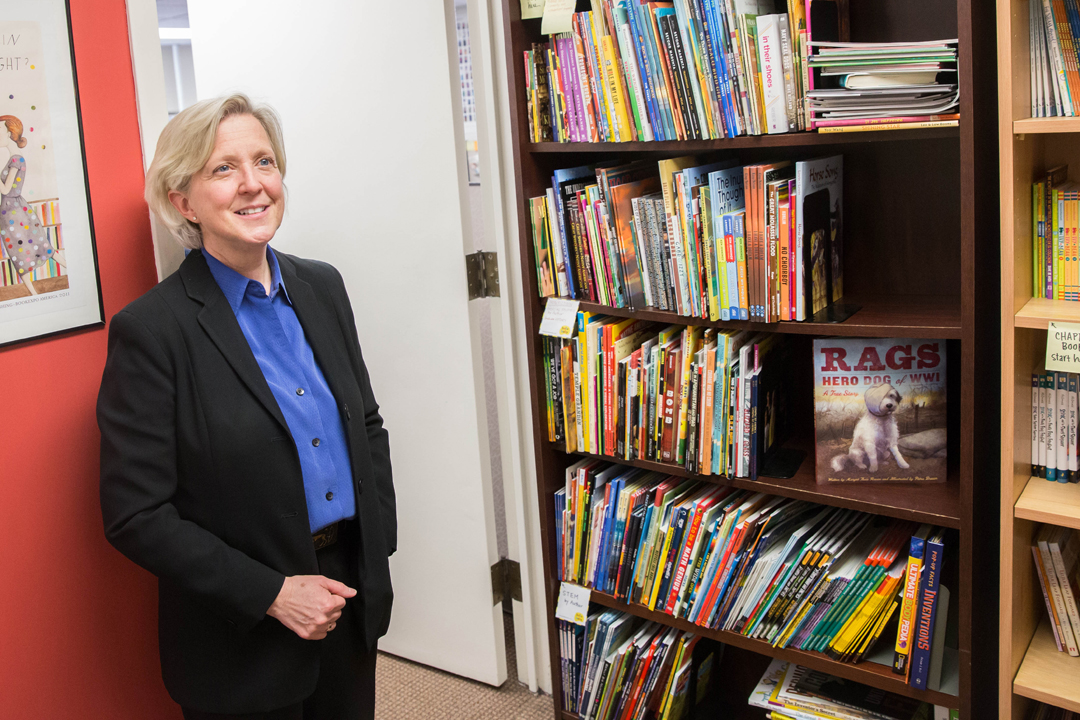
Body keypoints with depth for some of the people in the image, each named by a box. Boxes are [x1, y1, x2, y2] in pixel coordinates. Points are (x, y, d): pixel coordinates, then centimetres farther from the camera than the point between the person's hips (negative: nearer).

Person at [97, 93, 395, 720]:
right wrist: (271, 593, -17)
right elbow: (136, 515, -16)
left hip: (351, 593, 6)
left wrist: (377, 548, 2)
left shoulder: (322, 286, 2)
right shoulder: (150, 330, -16)